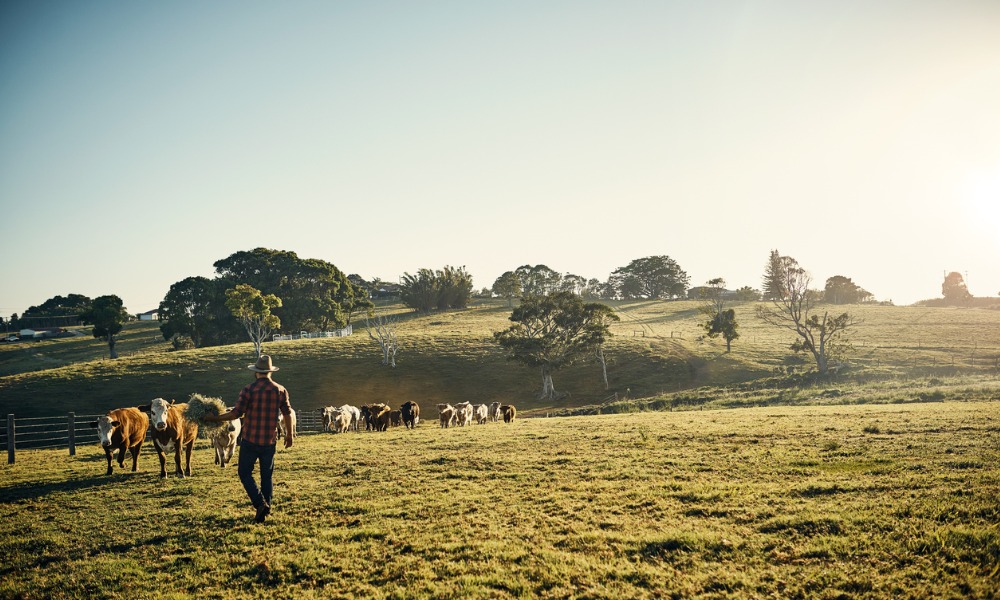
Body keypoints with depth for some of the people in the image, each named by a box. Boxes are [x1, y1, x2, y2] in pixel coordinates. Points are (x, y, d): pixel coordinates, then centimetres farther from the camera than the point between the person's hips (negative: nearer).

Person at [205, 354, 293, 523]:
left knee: (244, 472, 9)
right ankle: (266, 508, 16)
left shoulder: (248, 390, -10)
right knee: (267, 475, 15)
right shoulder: (280, 390, -1)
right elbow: (288, 414, 3)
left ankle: (260, 504, -6)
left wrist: (215, 418, 3)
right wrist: (289, 435, 16)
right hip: (269, 441, 3)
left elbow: (236, 413, -11)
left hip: (250, 440, -3)